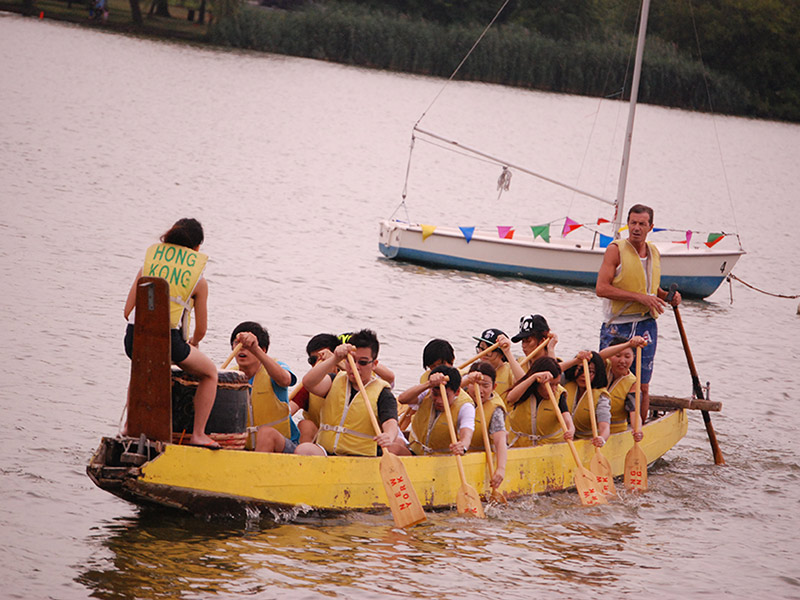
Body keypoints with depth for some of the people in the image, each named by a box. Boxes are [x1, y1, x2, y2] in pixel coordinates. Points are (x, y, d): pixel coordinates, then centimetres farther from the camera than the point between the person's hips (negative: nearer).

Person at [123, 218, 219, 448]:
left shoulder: (149, 265, 14)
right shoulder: (198, 280, 8)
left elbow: (128, 311, 11)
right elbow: (201, 330, 12)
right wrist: (193, 343, 35)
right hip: (169, 340, -4)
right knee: (209, 373, 23)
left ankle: (130, 426, 35)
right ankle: (198, 435, 18)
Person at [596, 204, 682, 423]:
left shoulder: (654, 252, 11)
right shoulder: (616, 249, -7)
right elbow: (602, 288, -16)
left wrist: (667, 296, 5)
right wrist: (640, 297, -19)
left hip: (646, 325, 5)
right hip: (616, 327, -4)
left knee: (642, 387, 6)